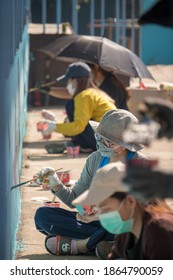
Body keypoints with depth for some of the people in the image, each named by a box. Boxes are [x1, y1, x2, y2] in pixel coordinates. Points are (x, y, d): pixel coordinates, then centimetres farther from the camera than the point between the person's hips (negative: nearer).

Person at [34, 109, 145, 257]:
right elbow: (75, 199, 9)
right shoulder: (95, 159, 4)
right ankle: (102, 240, -21)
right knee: (42, 215, -9)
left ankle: (78, 244, -25)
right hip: (97, 222, 5)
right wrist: (57, 185, -11)